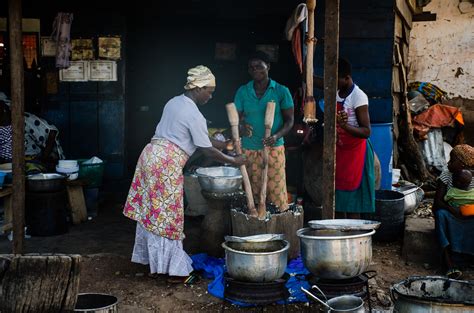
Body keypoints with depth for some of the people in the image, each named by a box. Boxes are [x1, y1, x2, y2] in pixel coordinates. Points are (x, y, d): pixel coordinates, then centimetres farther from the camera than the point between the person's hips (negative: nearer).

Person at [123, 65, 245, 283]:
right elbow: (207, 151, -8)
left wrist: (219, 143, 28)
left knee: (152, 212, 14)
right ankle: (174, 269, 7)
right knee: (168, 216, -2)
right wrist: (233, 161, 5)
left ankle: (154, 263, 24)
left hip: (151, 154, 9)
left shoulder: (174, 102, 15)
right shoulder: (194, 115, -12)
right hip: (167, 164, -9)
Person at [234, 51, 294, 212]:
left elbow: (289, 120, 0)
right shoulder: (242, 92, 6)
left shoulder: (281, 91, 0)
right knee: (252, 192, 4)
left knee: (276, 191, -4)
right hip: (249, 149, 2)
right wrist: (241, 126, -18)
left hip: (274, 149, -2)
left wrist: (277, 136, -19)